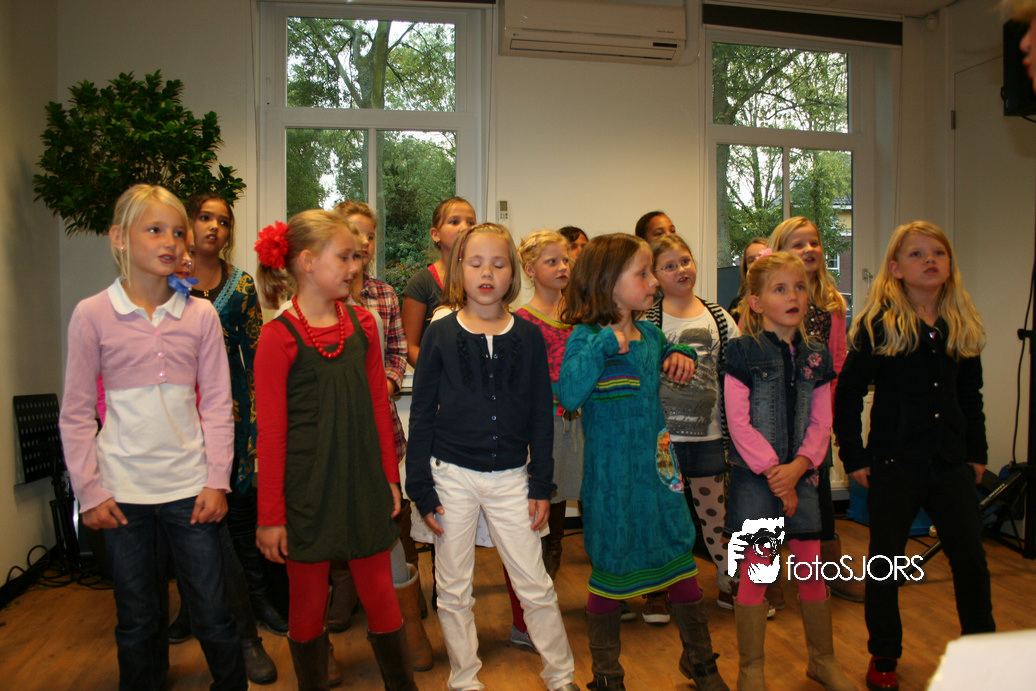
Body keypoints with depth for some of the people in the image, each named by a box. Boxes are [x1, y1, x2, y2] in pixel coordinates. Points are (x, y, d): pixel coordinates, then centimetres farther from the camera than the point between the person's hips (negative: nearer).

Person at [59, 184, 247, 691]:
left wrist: (217, 480, -2)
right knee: (138, 620, 13)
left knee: (214, 614, 8)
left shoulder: (201, 315, 0)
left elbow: (217, 405, 2)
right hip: (123, 492, 0)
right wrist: (89, 492, -2)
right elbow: (76, 413, 1)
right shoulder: (92, 315, -3)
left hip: (190, 486, 1)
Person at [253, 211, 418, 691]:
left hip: (364, 485, 4)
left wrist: (390, 477, 9)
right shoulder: (279, 337, -10)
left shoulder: (360, 324, 4)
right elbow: (271, 434, -9)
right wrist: (270, 515, -6)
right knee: (308, 601, 12)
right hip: (307, 492, -4)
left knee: (380, 593, 13)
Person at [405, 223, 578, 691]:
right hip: (452, 476, 0)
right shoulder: (441, 334, -2)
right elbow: (421, 415, -1)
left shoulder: (528, 337, 2)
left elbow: (541, 415, 5)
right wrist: (422, 489, -3)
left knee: (536, 586, 7)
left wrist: (541, 485, 2)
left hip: (510, 477, 1)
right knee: (453, 591, 11)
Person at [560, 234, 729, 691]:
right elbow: (569, 397, -30)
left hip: (658, 470, 6)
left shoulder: (650, 334, 6)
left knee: (682, 562, 14)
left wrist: (680, 354, 7)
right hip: (611, 479, -6)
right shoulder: (585, 338, -15)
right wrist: (603, 344, -33)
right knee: (609, 572, 9)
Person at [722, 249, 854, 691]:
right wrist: (773, 472, -14)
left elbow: (821, 423, 6)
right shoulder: (744, 351, -8)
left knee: (812, 566, 12)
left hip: (799, 474, 5)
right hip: (754, 476, -4)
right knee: (756, 569, 2)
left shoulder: (816, 356, 7)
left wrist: (797, 468, -10)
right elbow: (738, 421, -12)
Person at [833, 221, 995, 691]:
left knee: (970, 558, 9)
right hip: (894, 465, -4)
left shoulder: (962, 325, 6)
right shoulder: (879, 324, -9)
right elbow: (848, 393, -8)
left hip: (951, 464, 4)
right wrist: (854, 457, -9)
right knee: (886, 561, 9)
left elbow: (971, 396, 15)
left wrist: (977, 454, 11)